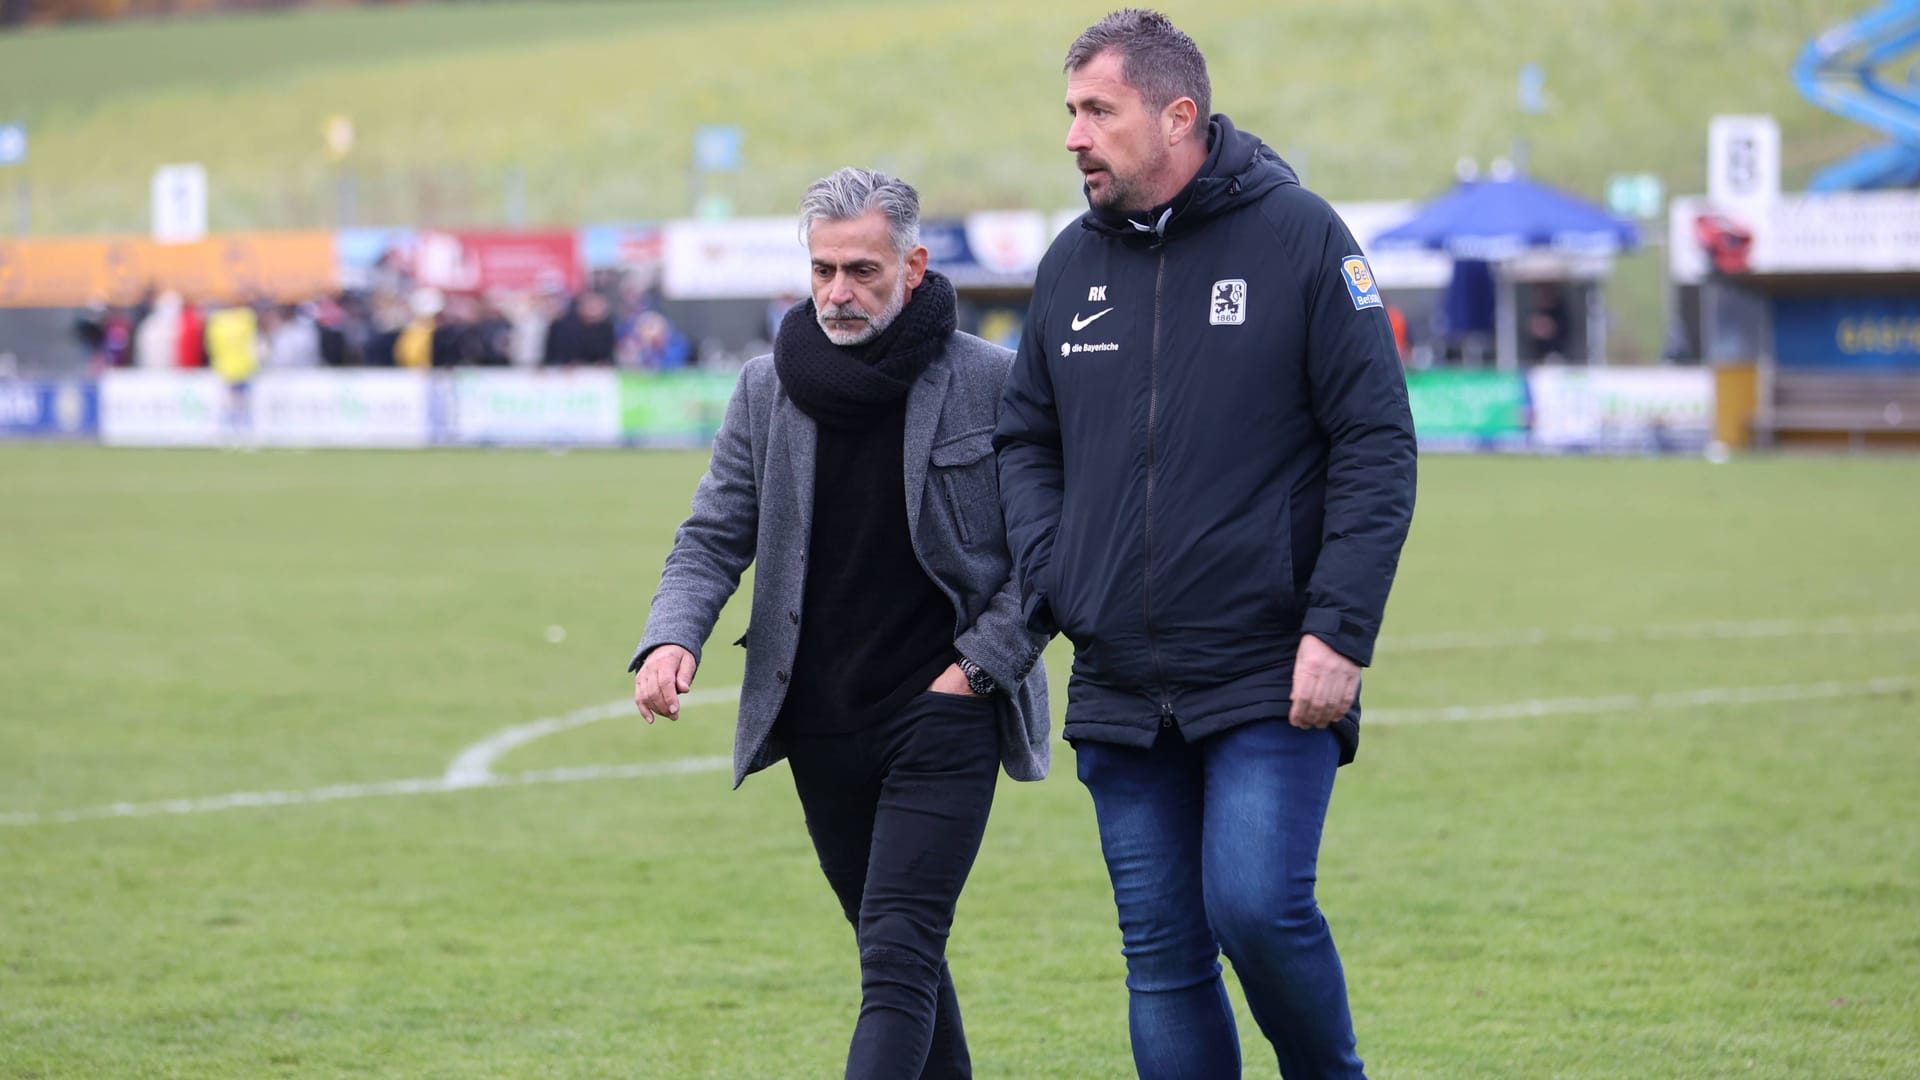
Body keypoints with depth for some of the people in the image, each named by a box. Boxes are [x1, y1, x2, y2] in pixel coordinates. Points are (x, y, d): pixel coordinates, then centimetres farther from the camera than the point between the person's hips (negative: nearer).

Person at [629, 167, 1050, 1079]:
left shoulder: (993, 384, -6)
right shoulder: (768, 390, 4)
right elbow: (713, 538, 6)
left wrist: (978, 666, -10)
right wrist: (673, 637, -13)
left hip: (944, 725, -5)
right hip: (819, 728, 5)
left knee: (899, 957, -15)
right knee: (899, 954, 16)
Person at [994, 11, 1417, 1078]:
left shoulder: (1298, 236, -4)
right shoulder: (1072, 264, 9)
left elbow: (1378, 447, -6)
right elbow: (1026, 442, 20)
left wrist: (1339, 629, -14)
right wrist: (1050, 581, 2)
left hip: (1272, 676, -5)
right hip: (1120, 688, 5)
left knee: (1257, 905, -17)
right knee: (1163, 957, 5)